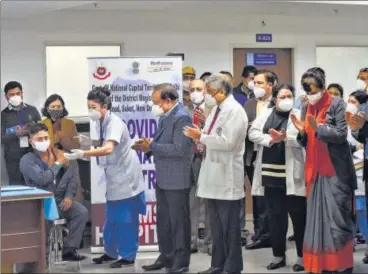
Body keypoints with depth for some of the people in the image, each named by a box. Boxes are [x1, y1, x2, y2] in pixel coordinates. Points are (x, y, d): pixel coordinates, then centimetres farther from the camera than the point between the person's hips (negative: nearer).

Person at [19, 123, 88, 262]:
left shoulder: (58, 154, 10)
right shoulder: (27, 160, -5)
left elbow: (72, 176, 8)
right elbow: (42, 179, -22)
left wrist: (69, 196, -8)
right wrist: (57, 164, -9)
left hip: (60, 199, 4)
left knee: (82, 212, -20)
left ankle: (69, 250, -12)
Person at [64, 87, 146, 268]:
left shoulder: (114, 123, -23)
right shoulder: (98, 122, 4)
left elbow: (108, 149, -37)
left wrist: (83, 154, -42)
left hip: (125, 175, -9)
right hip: (113, 177, 9)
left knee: (127, 218, -1)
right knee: (112, 217, 16)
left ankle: (128, 256, 8)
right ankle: (111, 252, 27)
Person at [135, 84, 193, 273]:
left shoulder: (181, 118, -18)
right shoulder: (165, 116, 12)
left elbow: (178, 149, -24)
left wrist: (151, 147, -19)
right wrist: (148, 147, -1)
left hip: (177, 180, -9)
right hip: (163, 178, 9)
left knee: (178, 221, 2)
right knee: (163, 220, 16)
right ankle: (166, 257, 27)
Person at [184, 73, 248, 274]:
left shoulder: (235, 110, -13)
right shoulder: (216, 109, 14)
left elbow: (228, 142, -23)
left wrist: (201, 137, -16)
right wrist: (198, 136, -4)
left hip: (226, 175, -9)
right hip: (213, 173, 9)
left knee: (229, 225, 1)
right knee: (216, 224, 15)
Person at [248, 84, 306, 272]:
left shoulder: (299, 115, 1)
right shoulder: (266, 115, 11)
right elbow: (252, 133, 2)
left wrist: (285, 137, -26)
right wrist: (270, 139, -13)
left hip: (292, 175, -3)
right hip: (271, 174, 4)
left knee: (298, 215, 2)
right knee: (275, 216, 10)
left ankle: (302, 256, 12)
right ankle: (278, 256, 20)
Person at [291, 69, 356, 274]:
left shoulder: (337, 105, -4)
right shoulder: (306, 108, 13)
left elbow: (341, 134, -12)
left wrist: (318, 128, -21)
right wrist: (302, 132, -6)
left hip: (336, 171, -5)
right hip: (315, 171, 6)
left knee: (337, 218, -5)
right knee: (316, 217, 6)